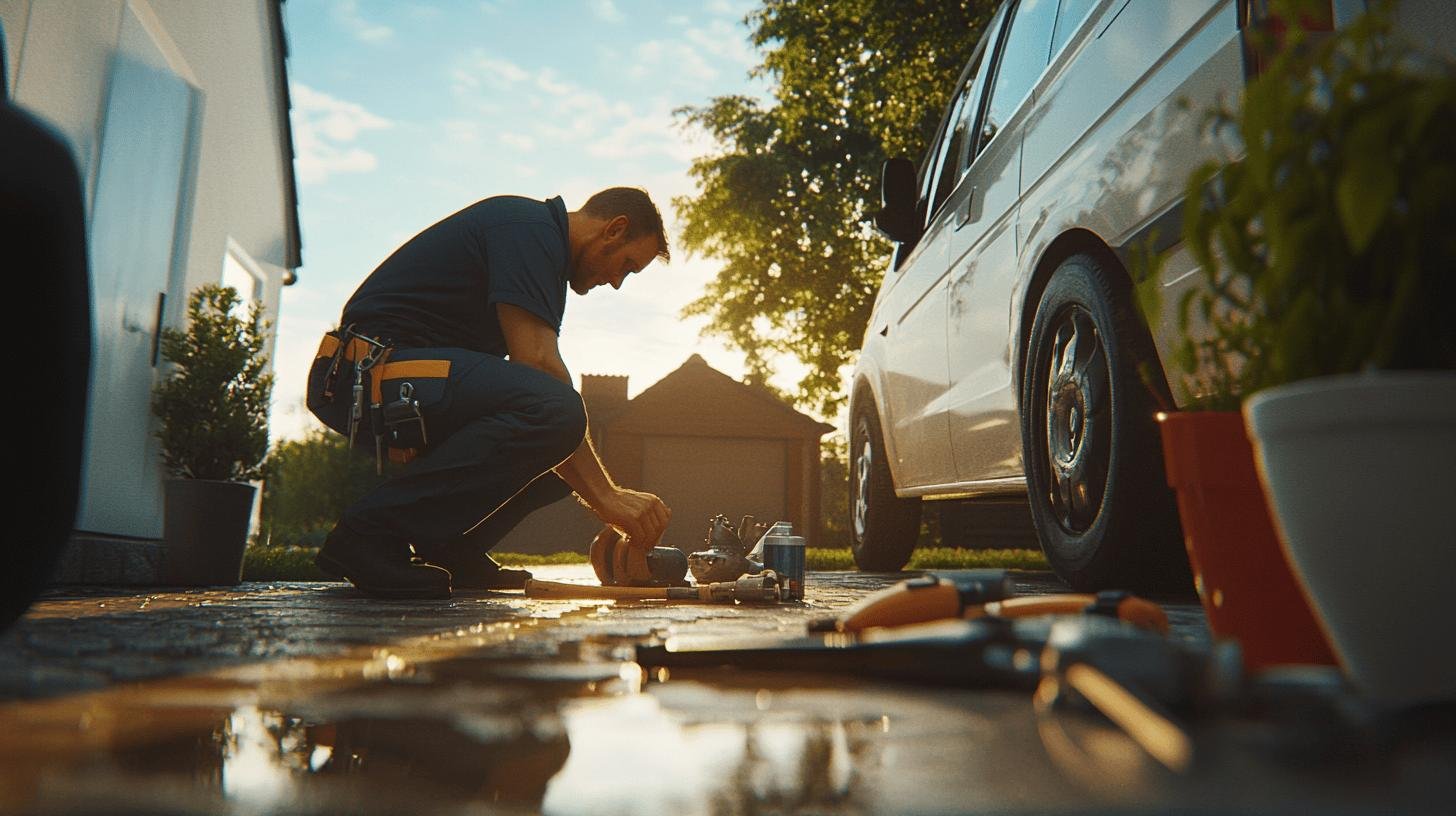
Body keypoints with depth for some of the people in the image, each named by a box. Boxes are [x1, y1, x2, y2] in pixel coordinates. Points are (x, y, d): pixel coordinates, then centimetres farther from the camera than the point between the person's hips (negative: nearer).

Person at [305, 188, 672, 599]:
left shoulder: (545, 240, 21)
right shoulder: (528, 225, -10)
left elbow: (533, 372, 20)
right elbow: (537, 365, -21)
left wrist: (606, 496, 12)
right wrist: (606, 495, -20)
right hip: (371, 372, -10)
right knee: (552, 409, -30)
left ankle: (447, 546, 5)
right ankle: (372, 530, -20)